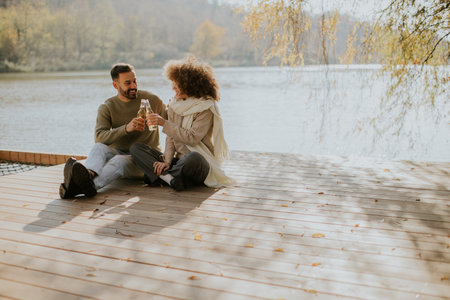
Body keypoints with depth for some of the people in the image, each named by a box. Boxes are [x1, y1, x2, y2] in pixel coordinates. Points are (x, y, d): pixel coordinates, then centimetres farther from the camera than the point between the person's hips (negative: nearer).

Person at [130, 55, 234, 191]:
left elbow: (192, 138, -18)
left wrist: (164, 123, -16)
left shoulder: (206, 107, -8)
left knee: (193, 158, -43)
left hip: (200, 164, -6)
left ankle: (159, 175, -17)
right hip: (178, 161, 7)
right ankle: (169, 178, -26)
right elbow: (171, 139, 7)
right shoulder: (175, 105, 12)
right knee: (135, 148, -5)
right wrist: (167, 161, -9)